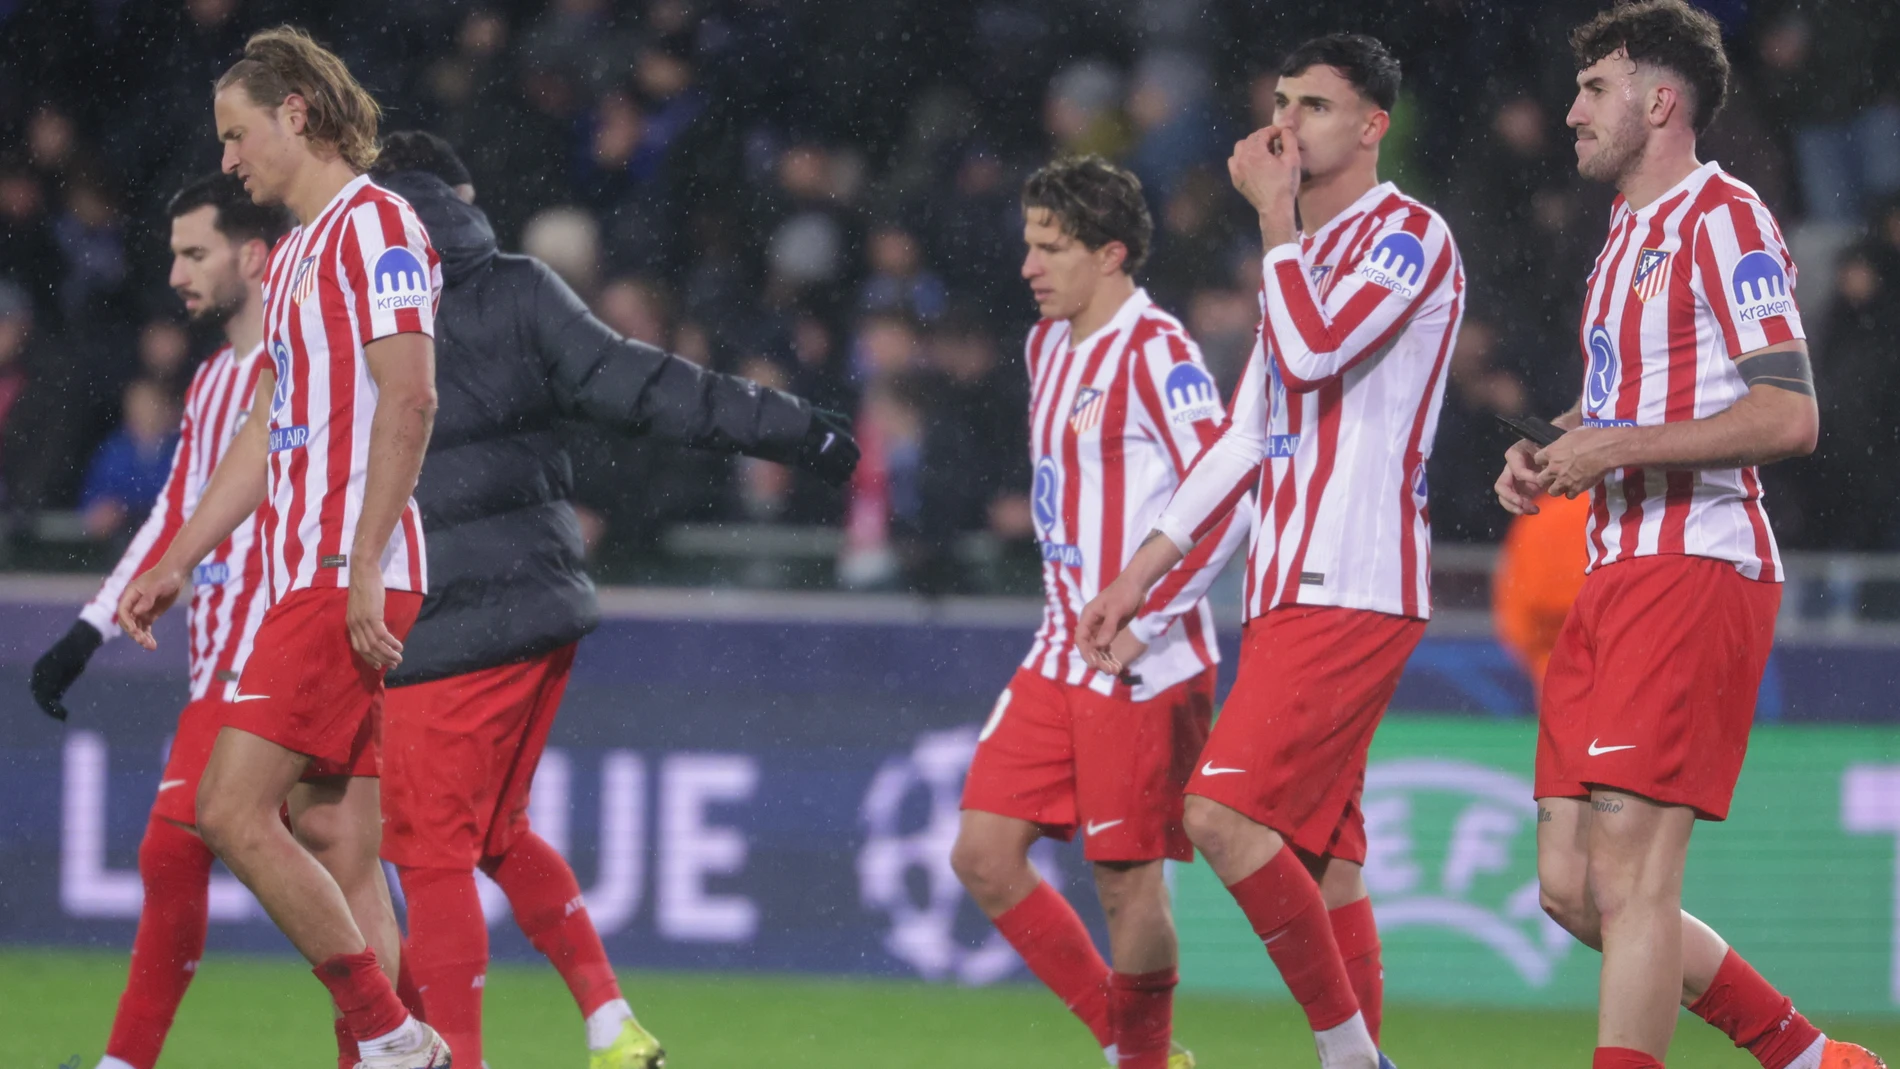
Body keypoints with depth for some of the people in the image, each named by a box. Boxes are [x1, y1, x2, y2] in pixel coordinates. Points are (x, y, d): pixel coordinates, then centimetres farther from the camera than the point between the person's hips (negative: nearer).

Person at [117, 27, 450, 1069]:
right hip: (304, 579, 10)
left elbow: (408, 399, -17)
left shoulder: (374, 224, -8)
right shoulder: (294, 255, 22)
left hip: (347, 576, -10)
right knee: (335, 848, 5)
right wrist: (174, 565, 27)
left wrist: (362, 571, -22)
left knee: (233, 812, -14)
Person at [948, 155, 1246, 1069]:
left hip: (1143, 669, -9)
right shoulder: (1047, 345, 14)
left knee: (1128, 883, -4)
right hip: (1059, 653, 9)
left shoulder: (1154, 352, -13)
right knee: (983, 856, 2)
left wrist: (1143, 622, -18)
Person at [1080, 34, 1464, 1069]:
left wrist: (1273, 215, -10)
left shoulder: (1408, 236, -5)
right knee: (1321, 856, 5)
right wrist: (1139, 574, 22)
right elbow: (1246, 436, 26)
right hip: (1289, 593, 9)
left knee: (1223, 813, -18)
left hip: (1355, 588, -9)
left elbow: (1315, 349, -22)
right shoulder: (1305, 253, 23)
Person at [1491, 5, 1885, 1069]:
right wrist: (1546, 455, 12)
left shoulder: (1723, 219, -7)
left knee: (1628, 870, -16)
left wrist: (1618, 447, -17)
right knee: (1571, 885, 6)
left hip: (1695, 571, -10)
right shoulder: (1626, 237, 22)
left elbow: (1789, 417, -16)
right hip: (1616, 574, 10)